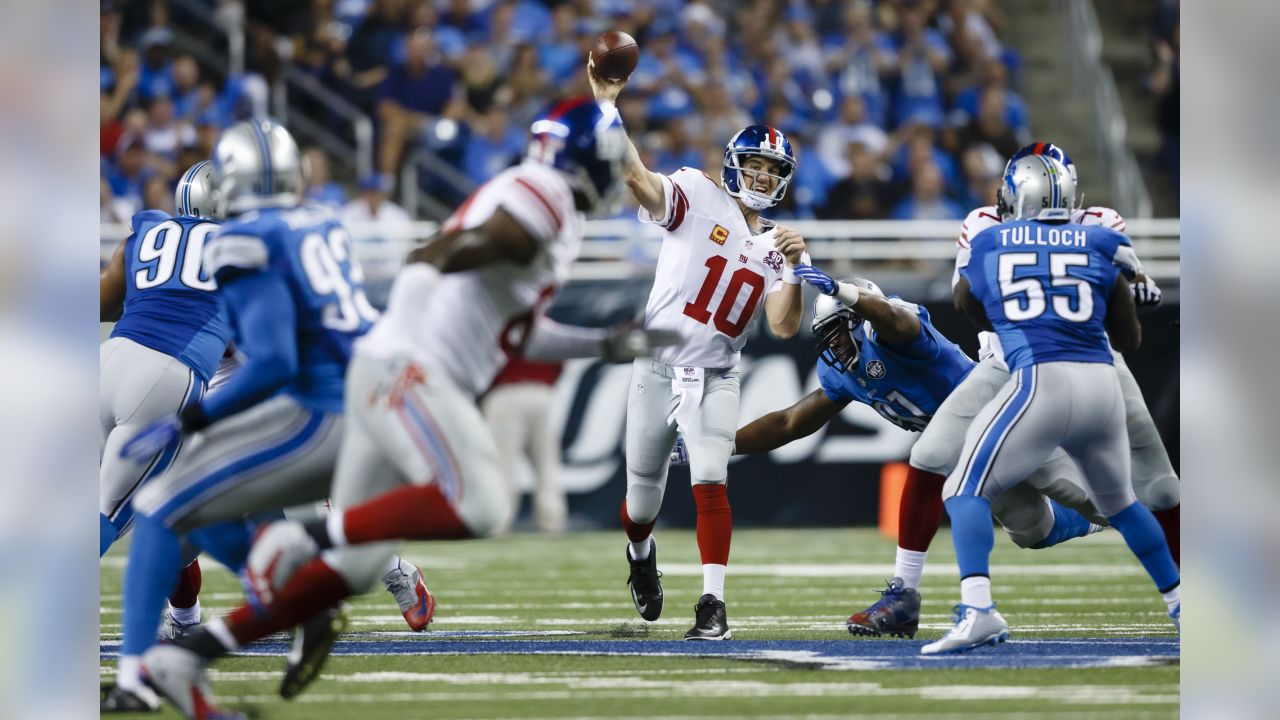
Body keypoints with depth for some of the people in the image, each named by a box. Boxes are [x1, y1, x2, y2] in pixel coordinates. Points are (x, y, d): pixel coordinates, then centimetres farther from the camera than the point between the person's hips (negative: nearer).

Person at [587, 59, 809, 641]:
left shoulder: (773, 246, 7)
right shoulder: (697, 198, -5)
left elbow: (784, 327, -3)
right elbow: (635, 175, -23)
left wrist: (793, 267, -17)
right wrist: (606, 104, -36)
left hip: (714, 381, 2)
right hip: (657, 373, -2)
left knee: (711, 484, -17)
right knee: (643, 497, 9)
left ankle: (713, 604, -17)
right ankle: (641, 555, 44)